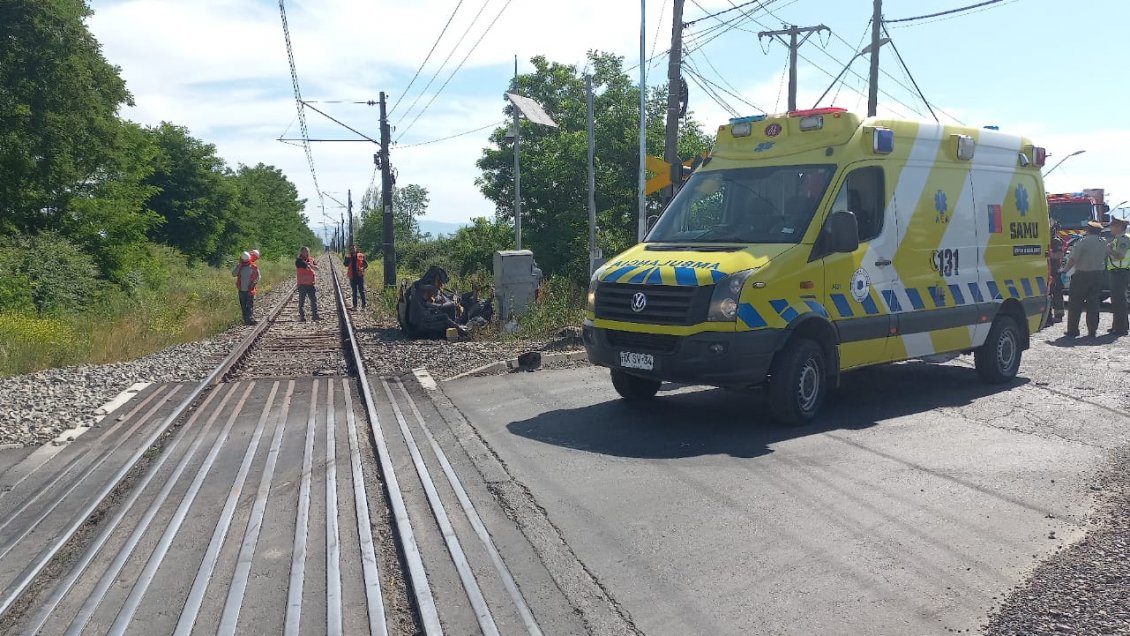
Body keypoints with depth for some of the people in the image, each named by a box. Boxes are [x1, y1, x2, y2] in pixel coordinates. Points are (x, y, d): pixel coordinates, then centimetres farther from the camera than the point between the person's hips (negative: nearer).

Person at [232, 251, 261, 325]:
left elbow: (258, 277, 5)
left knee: (250, 305, -10)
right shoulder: (239, 266, 3)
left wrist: (254, 283, -12)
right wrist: (239, 265, -17)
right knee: (243, 306, 7)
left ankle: (251, 319, -15)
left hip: (250, 290, -3)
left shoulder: (253, 267, -1)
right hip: (241, 290, 3)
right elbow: (233, 274, -11)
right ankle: (246, 320, 13)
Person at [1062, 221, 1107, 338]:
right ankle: (1092, 331, 7)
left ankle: (1072, 330, 3)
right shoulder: (1103, 243, 4)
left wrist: (1066, 270, -2)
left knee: (1075, 303, 3)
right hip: (1098, 275, 5)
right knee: (1093, 302, 8)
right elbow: (1105, 258, 9)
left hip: (1082, 275, -5)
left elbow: (1073, 259, -15)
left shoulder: (1082, 242, -14)